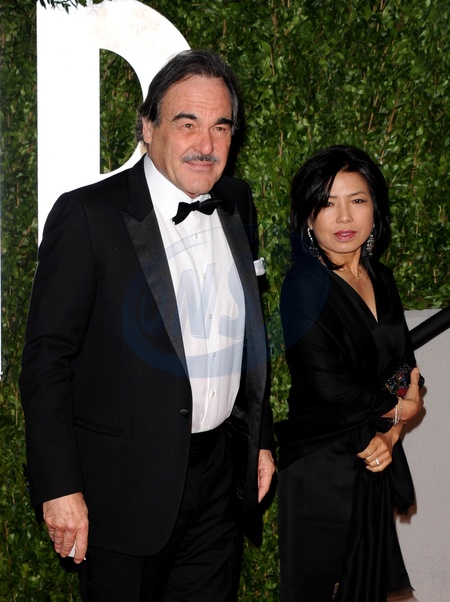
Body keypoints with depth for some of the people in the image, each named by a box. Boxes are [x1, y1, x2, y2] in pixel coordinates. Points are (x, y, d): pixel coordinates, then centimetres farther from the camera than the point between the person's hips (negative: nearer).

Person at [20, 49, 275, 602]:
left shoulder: (237, 204, 6)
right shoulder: (87, 215, -14)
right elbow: (46, 359, -14)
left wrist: (260, 440, 17)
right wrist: (59, 488, -16)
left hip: (221, 475, 6)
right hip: (127, 483, -5)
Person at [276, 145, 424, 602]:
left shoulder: (381, 279, 7)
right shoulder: (305, 287, -15)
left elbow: (403, 367, 10)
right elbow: (327, 388, -22)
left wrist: (389, 434, -8)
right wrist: (398, 408, -7)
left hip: (375, 465, 7)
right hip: (321, 472, -7)